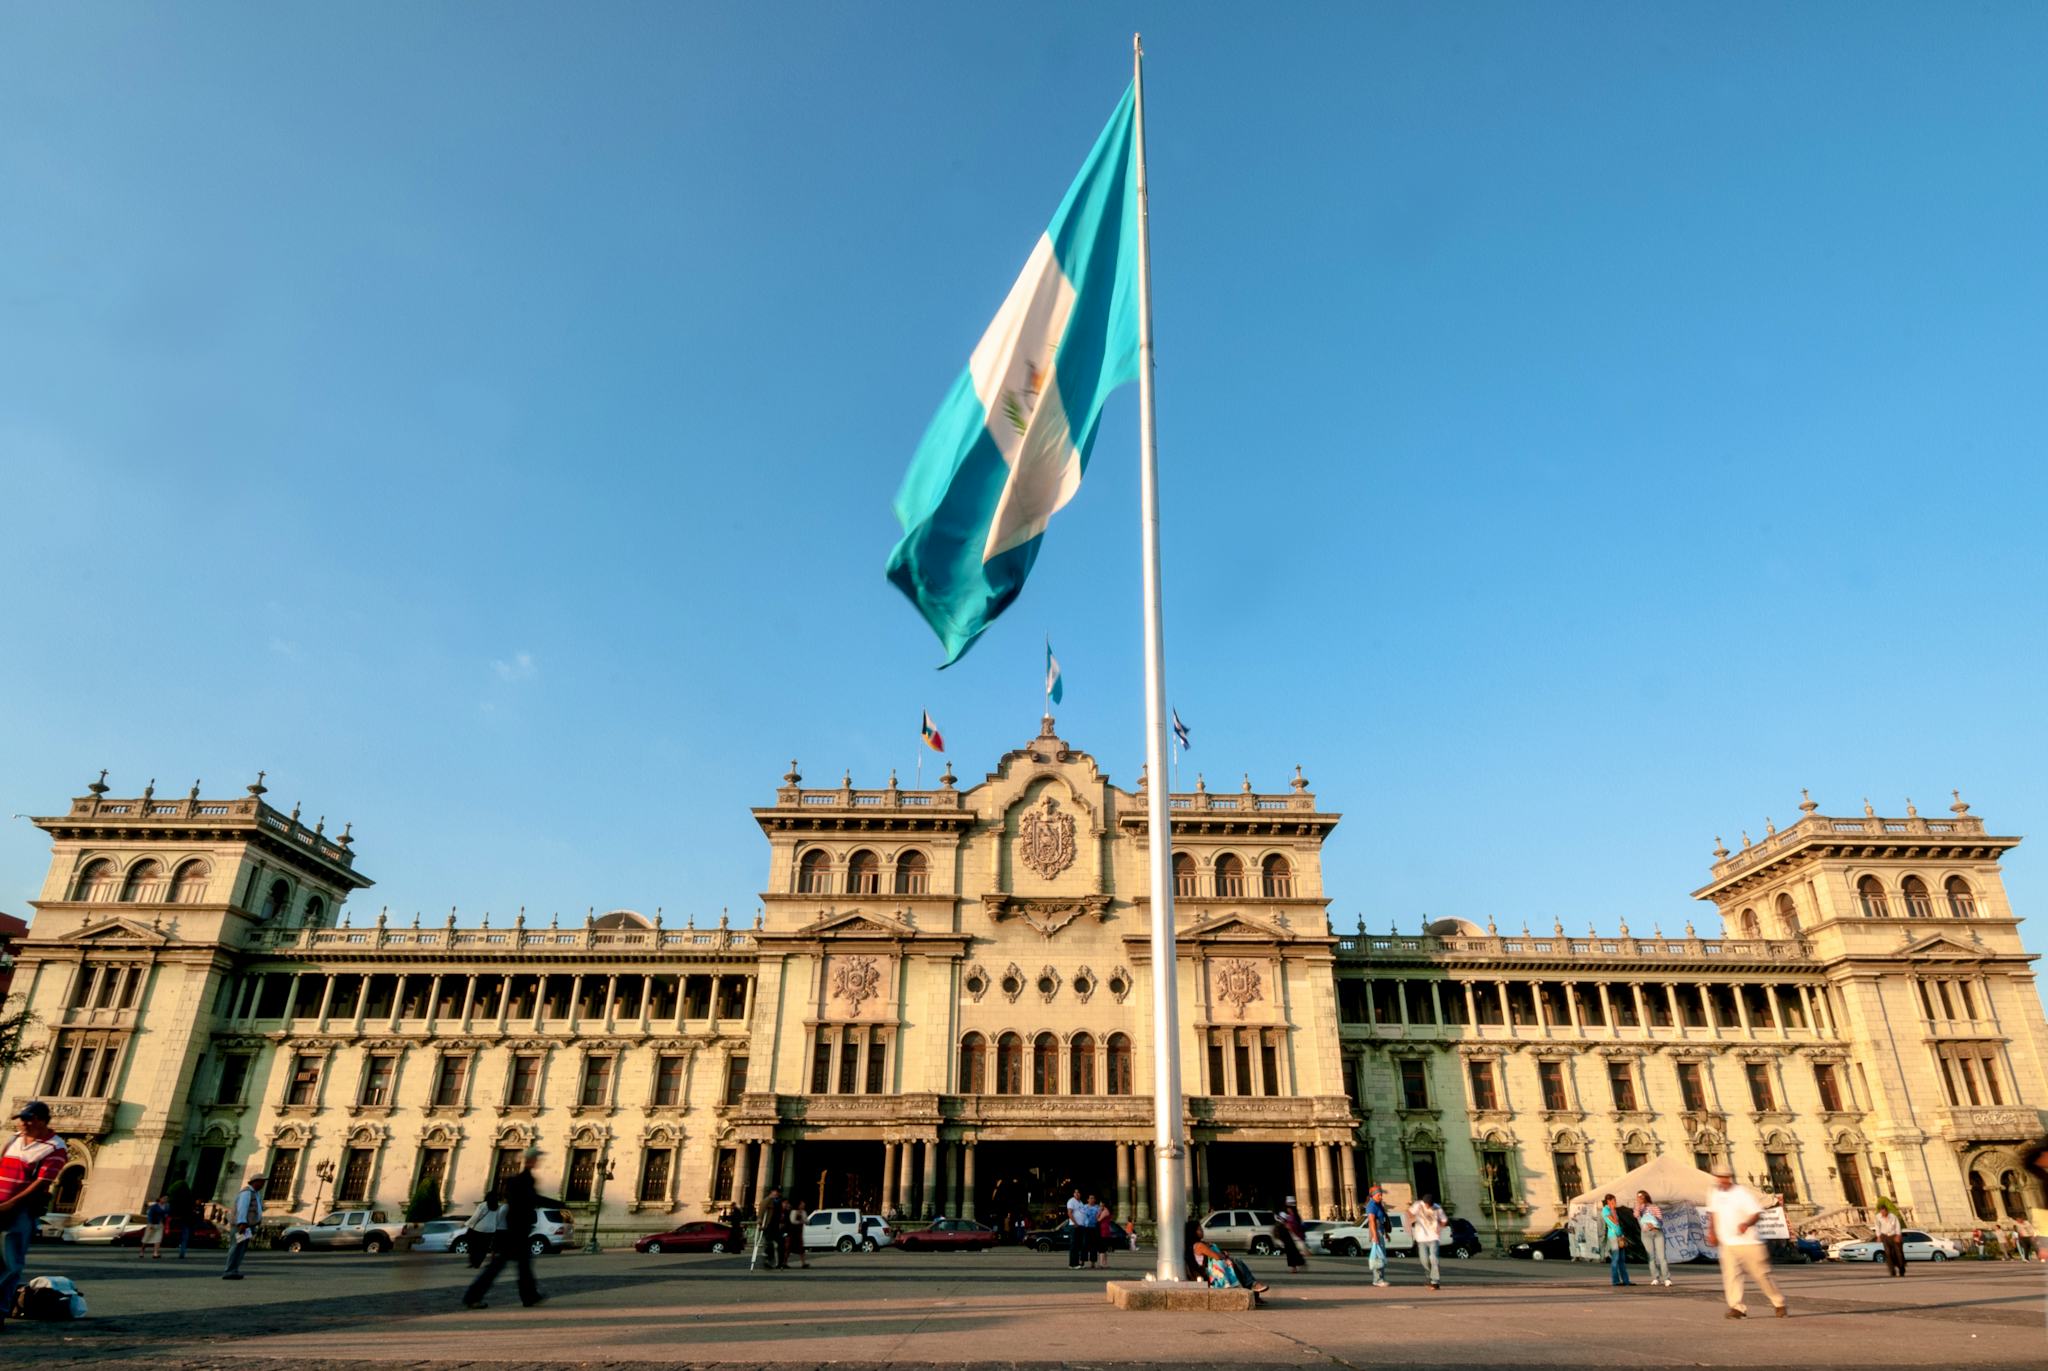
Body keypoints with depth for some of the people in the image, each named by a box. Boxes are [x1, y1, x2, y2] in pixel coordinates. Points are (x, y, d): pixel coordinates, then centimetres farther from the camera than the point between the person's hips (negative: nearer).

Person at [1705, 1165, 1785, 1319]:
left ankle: (1779, 1303, 22)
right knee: (1730, 1275, -7)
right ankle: (1737, 1307, -5)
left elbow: (1757, 1213, -12)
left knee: (1761, 1274, 3)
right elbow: (1712, 1213, 21)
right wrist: (1712, 1230, 11)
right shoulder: (1714, 1194, 8)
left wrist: (1746, 1224, -29)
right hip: (1727, 1243, 4)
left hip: (1748, 1242, -4)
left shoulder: (1742, 1192, -9)